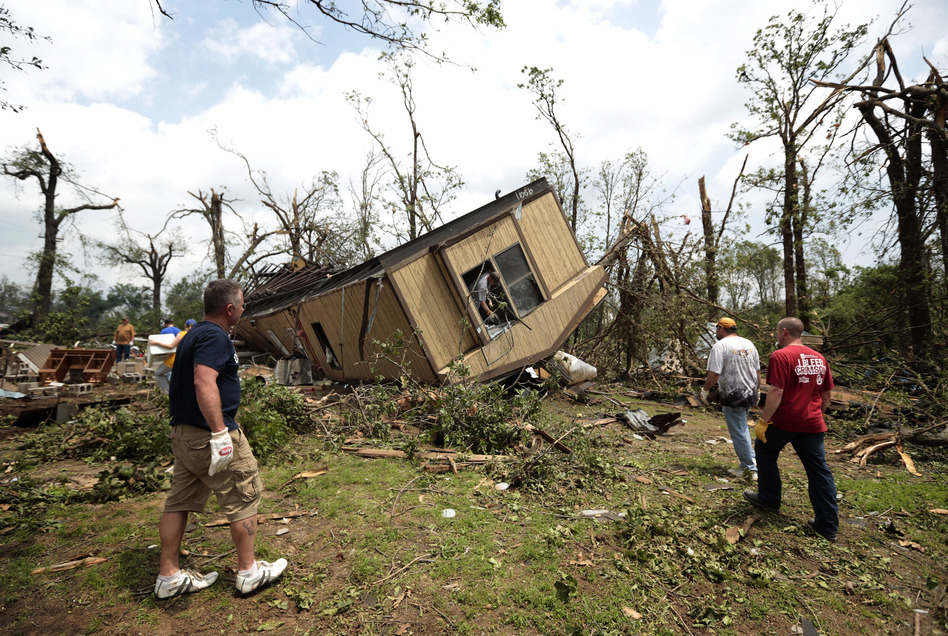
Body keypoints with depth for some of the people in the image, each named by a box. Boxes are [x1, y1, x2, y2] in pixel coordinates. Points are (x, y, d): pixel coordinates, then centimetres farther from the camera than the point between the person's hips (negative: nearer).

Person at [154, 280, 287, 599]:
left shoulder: (195, 334, 15)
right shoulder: (215, 337, -19)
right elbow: (204, 383, -31)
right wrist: (220, 432, -32)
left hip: (183, 434, 10)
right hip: (208, 435, -10)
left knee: (179, 502, 17)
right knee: (244, 498, 4)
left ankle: (168, 577, 29)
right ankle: (249, 571, 17)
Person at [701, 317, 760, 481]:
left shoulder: (720, 346, -14)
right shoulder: (749, 344, 9)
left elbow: (714, 374, -20)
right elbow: (758, 371, 14)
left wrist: (705, 390, -6)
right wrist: (757, 391, 25)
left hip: (733, 397, -8)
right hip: (750, 394, 8)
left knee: (739, 433, 3)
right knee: (742, 428, 24)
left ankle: (749, 468, 12)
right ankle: (751, 459, 26)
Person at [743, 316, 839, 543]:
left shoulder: (781, 356, -14)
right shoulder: (819, 358, 10)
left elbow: (776, 392, -21)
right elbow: (827, 394, 16)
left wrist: (763, 422, -16)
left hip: (784, 422, -6)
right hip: (813, 425, 6)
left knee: (764, 450, 18)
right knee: (819, 471, 10)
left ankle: (769, 499, 27)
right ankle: (828, 525, 15)